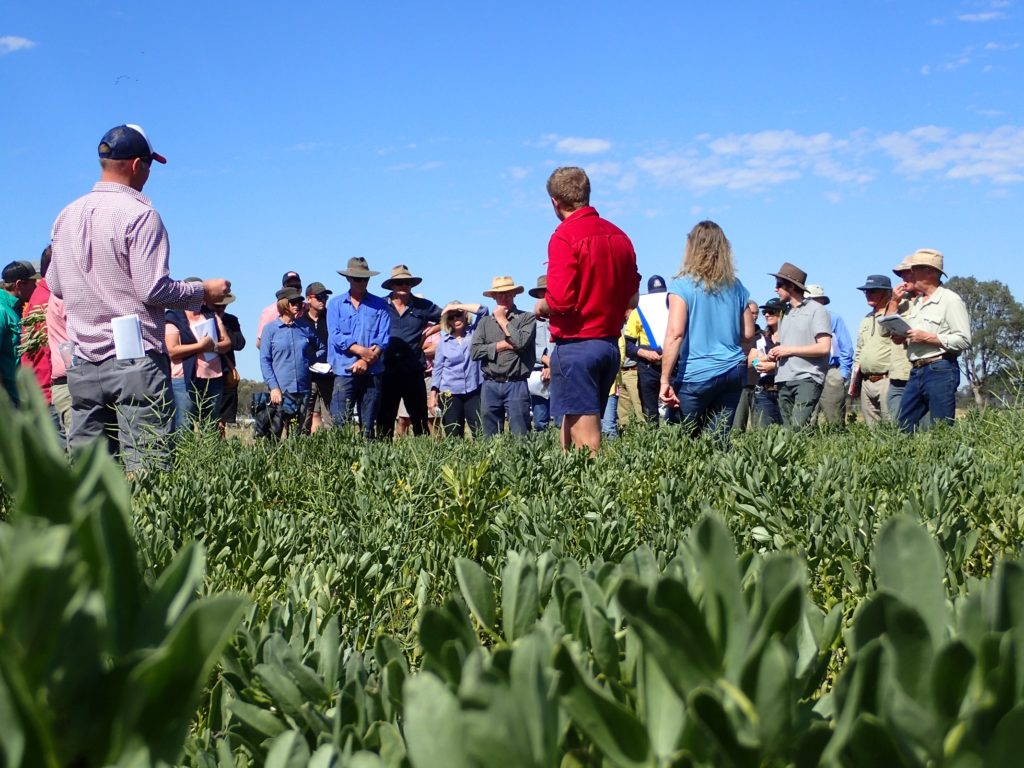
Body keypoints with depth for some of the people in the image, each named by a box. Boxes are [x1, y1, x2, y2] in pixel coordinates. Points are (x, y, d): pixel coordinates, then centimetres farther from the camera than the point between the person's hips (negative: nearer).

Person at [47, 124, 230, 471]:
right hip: (135, 359, -7)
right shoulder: (139, 214, -10)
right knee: (147, 466, -6)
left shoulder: (67, 216, 11)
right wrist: (204, 291, 0)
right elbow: (154, 289, -15)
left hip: (84, 362, 7)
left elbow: (55, 286, 16)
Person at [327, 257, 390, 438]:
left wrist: (366, 360, -12)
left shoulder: (379, 305, 9)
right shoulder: (335, 304, 8)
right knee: (339, 422, -8)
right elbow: (335, 336, -3)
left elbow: (384, 337, 1)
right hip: (344, 370, -1)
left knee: (368, 424, 5)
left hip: (372, 372, 1)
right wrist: (362, 351, -12)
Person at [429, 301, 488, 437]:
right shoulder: (443, 341, 7)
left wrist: (457, 306, -11)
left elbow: (483, 310, -9)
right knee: (453, 436, 1)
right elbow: (437, 368, 7)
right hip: (450, 393, 1)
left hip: (474, 390, -1)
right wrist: (433, 394, 2)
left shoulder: (474, 331, 5)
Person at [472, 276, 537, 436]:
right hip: (490, 385, 4)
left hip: (516, 385, -3)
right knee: (491, 437, 7)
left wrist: (503, 320, -1)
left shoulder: (527, 318, 4)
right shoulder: (485, 322, 13)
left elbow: (521, 342, -13)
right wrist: (503, 345, -6)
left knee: (519, 436, -7)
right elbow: (475, 351, 2)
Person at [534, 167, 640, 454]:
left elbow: (560, 301, -20)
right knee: (587, 428, 16)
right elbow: (632, 298, 14)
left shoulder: (565, 236, -13)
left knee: (584, 441, -5)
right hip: (611, 343, 8)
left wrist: (541, 307, 0)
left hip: (575, 344, -8)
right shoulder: (619, 236, 10)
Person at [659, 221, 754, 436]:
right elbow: (748, 333, 15)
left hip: (697, 376, -5)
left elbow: (675, 334, -14)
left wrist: (665, 380, -13)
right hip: (734, 372, 5)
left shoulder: (682, 285, -6)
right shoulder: (736, 286, 9)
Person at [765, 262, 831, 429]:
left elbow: (824, 347, -11)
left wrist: (788, 350, -8)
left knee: (799, 427, -21)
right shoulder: (786, 312, 22)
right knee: (788, 429, 4)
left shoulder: (816, 310, 0)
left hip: (807, 378, -7)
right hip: (784, 380, 7)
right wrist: (774, 354, 7)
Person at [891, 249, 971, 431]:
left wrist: (927, 337, -16)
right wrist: (901, 336, 5)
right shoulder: (916, 303, 19)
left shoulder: (950, 300, -5)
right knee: (904, 428, 4)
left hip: (940, 371, -8)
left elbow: (964, 340, -14)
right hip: (916, 373, 8)